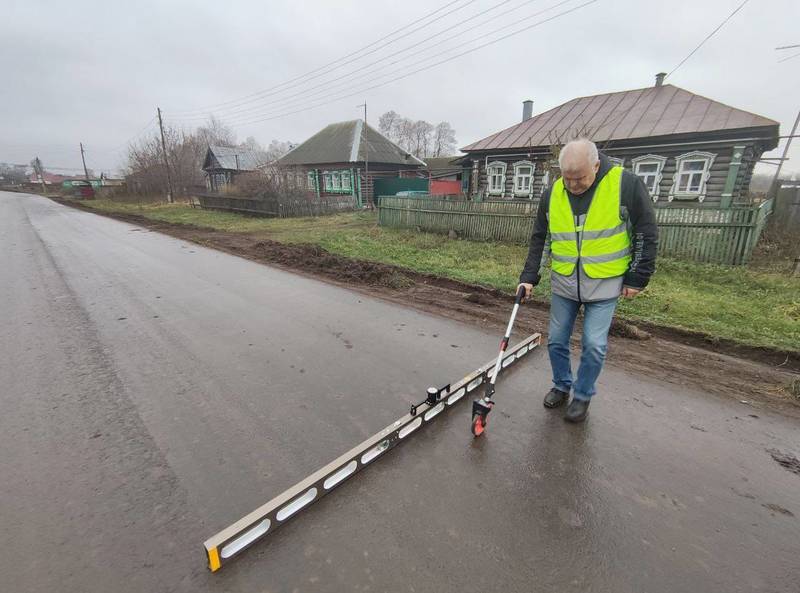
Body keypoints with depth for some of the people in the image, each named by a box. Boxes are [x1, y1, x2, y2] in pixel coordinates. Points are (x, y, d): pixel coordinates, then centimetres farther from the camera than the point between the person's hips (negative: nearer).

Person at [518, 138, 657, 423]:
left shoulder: (626, 184, -12)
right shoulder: (553, 193, -3)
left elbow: (646, 233, -5)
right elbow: (539, 238, 5)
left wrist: (637, 277, -5)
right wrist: (529, 277, -2)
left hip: (604, 285, -3)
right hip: (563, 283, 3)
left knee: (594, 346, -2)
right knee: (556, 341, 10)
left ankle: (583, 396, 22)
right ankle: (561, 386, 33)